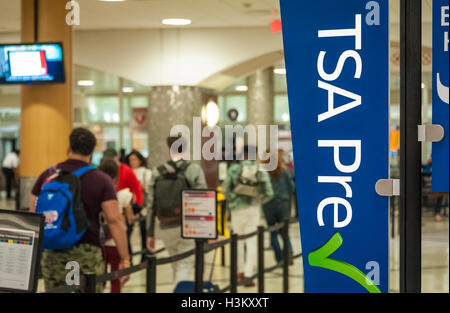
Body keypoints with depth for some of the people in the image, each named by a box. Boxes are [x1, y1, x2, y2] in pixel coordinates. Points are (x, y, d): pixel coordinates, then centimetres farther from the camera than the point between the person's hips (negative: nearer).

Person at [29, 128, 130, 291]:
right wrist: (125, 259, -8)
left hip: (52, 254, 3)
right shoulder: (101, 180, -3)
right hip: (87, 253, -3)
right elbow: (115, 220, -10)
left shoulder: (47, 175, 6)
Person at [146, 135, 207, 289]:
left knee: (176, 267, 20)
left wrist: (150, 234, 9)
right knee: (184, 267, -3)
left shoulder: (157, 173, 4)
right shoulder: (194, 170, -5)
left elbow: (151, 206, 4)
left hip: (166, 229, 4)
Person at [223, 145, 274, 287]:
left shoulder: (234, 168, -4)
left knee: (238, 240, 16)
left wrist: (231, 201, 11)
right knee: (252, 243, 3)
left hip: (237, 208, 0)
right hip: (253, 209, 0)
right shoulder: (261, 172, -2)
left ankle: (241, 271, 26)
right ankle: (248, 275, -3)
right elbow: (269, 193, -6)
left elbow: (226, 188, -6)